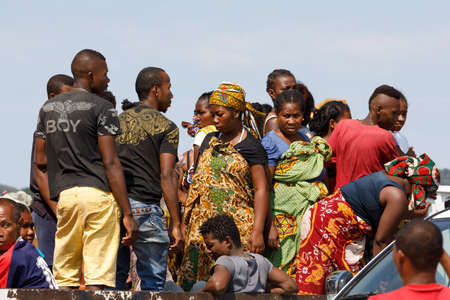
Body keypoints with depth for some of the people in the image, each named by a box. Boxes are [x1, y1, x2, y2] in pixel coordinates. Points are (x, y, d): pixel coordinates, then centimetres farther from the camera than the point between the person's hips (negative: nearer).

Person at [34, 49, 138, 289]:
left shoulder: (48, 108, 15)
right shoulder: (101, 108, -4)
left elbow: (41, 161, 16)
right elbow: (110, 163, -10)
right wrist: (127, 213, -9)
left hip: (64, 195, 6)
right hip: (98, 193, -6)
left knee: (65, 278, 9)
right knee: (97, 278, -8)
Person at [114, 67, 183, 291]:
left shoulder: (117, 121, 16)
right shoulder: (165, 127, 0)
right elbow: (166, 176, -8)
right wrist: (176, 224, -7)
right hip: (145, 206, -5)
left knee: (114, 279, 10)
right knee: (152, 282, 0)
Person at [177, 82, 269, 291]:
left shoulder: (250, 147, -2)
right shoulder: (210, 140, 16)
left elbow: (261, 190, -7)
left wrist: (257, 232, -15)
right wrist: (186, 219, 16)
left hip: (236, 225, -5)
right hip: (203, 223, 5)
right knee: (194, 278, -5)